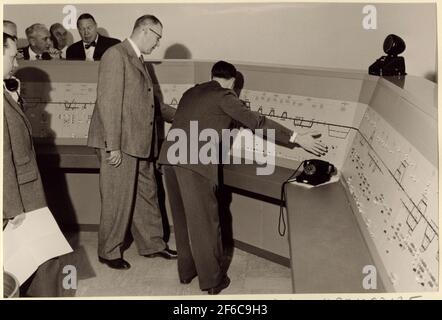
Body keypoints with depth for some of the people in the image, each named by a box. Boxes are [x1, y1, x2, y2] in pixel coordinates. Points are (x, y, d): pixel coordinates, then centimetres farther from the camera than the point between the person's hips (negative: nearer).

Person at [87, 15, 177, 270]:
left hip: (140, 143, 9)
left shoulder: (138, 60, 17)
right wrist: (113, 146, -20)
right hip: (120, 144, -9)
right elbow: (108, 103, -18)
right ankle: (109, 252, 19)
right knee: (118, 200, 2)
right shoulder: (116, 55, -11)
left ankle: (152, 244, 29)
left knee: (147, 195, 16)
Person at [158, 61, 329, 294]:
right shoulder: (224, 95, 3)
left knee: (183, 217, 19)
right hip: (194, 160, -7)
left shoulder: (191, 92, 24)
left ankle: (186, 271, 30)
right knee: (204, 220, 3)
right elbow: (256, 121, -3)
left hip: (170, 155, 8)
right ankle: (212, 280, 14)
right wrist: (296, 138, -1)